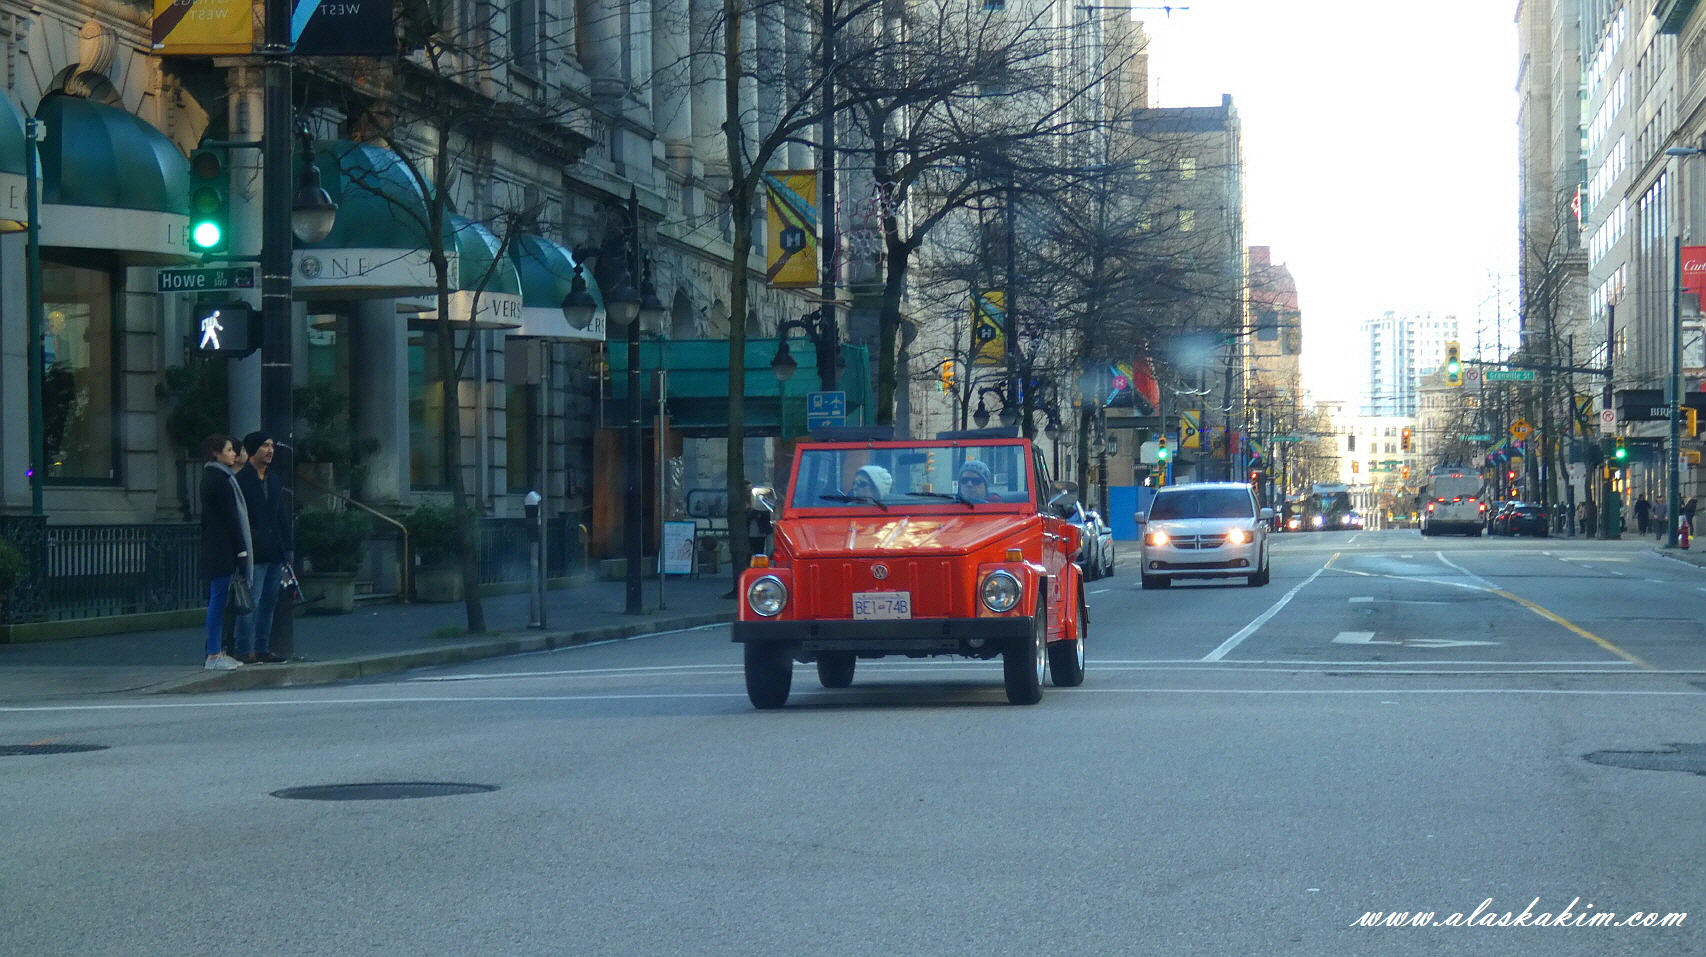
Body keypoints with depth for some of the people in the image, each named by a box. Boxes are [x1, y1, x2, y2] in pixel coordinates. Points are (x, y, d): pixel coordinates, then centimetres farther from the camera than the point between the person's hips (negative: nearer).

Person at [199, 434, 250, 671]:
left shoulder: (211, 477, 17)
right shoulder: (221, 479, -13)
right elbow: (230, 517, -16)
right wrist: (241, 550, -15)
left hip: (213, 547, 10)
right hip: (224, 549, -10)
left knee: (218, 600, 11)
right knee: (220, 599, -8)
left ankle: (218, 652, 14)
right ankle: (214, 655, -7)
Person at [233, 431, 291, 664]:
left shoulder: (276, 480, 17)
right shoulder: (241, 480, -6)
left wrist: (286, 548, 11)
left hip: (274, 554, 7)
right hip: (254, 554, -7)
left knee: (269, 602, 10)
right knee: (251, 602, -9)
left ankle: (262, 649, 16)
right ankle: (244, 651, -7)